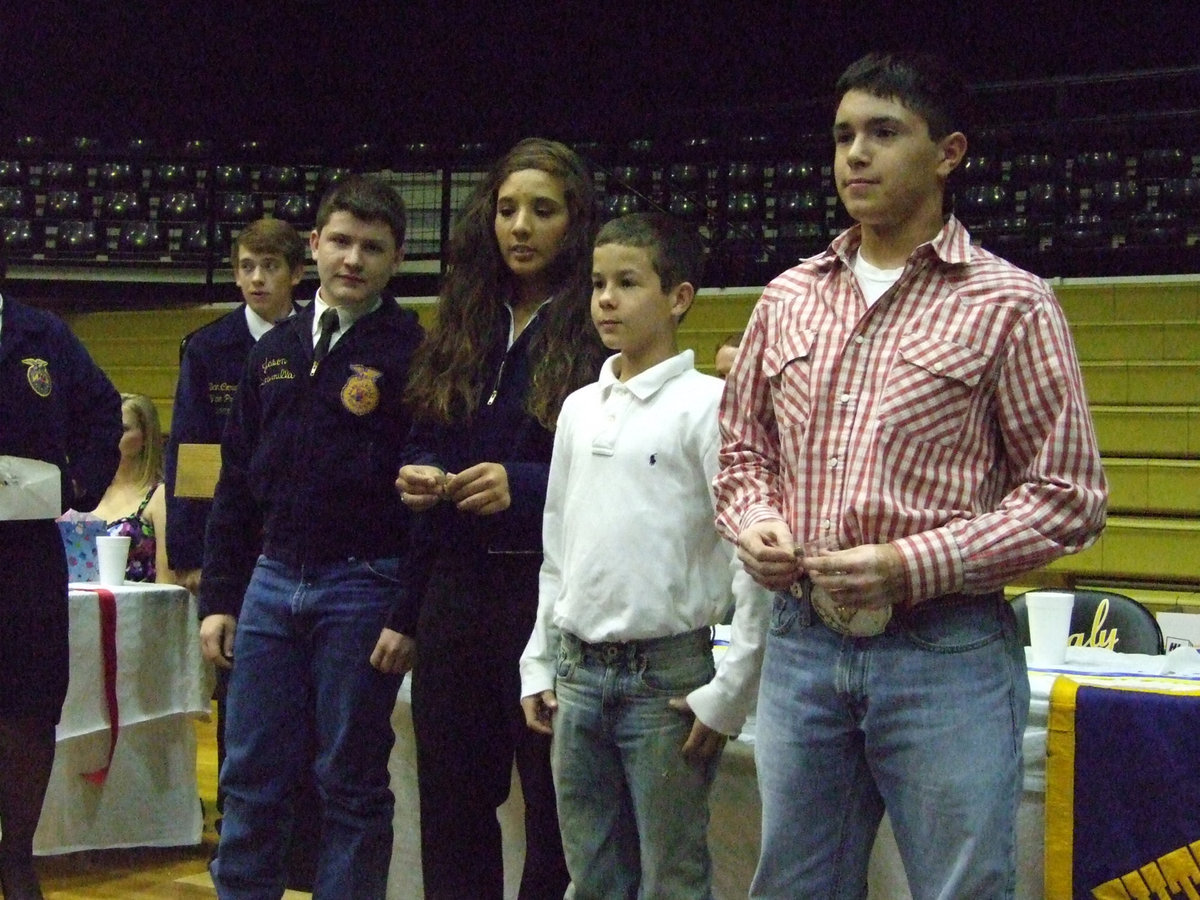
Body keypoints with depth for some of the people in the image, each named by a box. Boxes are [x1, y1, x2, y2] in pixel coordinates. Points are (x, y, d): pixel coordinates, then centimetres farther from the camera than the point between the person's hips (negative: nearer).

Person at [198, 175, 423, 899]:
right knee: (252, 778, 9)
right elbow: (238, 484, 14)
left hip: (363, 590, -5)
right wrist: (220, 598, 10)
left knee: (353, 783, 5)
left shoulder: (414, 353, -5)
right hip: (272, 585, 5)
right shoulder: (276, 350, 12)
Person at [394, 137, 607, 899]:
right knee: (451, 798, 12)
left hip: (548, 587, -6)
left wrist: (522, 487, -22)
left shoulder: (602, 335, -5)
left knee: (555, 806, 4)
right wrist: (421, 477, -3)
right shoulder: (464, 329, 13)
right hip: (457, 586, 6)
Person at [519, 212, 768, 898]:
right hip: (577, 674, 6)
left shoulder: (706, 404, -9)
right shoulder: (579, 408, 10)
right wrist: (540, 664, 14)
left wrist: (730, 693, -13)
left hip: (667, 678, -6)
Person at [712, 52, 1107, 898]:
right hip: (801, 643, 4)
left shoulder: (1010, 304, -4)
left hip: (946, 653, -4)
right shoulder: (787, 300, 10)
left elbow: (1067, 496, -5)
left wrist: (914, 565, -15)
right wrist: (754, 523, -3)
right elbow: (744, 448, 19)